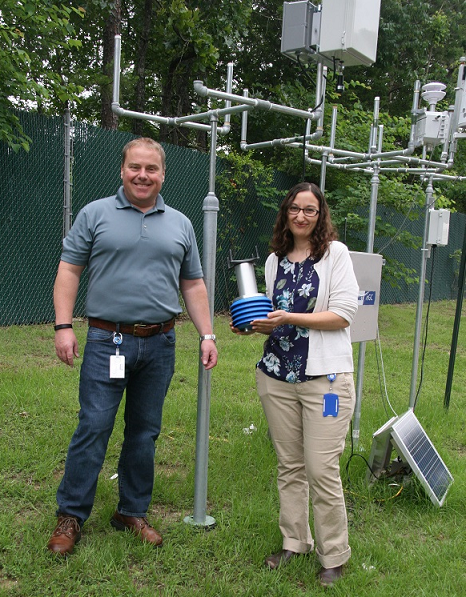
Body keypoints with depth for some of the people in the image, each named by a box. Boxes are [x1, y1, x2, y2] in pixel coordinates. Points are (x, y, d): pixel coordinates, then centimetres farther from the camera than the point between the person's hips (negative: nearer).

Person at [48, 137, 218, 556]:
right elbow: (69, 271, 0)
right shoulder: (95, 214, 3)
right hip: (107, 341, -3)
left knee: (145, 431, 11)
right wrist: (63, 326, -9)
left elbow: (193, 286, 12)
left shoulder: (180, 224, 11)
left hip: (159, 344, 3)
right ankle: (71, 516, 15)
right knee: (93, 429, -2)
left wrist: (207, 335, 5)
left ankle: (133, 512, 27)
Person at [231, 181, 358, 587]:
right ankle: (294, 542, 30)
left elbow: (343, 314, -10)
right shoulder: (275, 260, 12)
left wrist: (289, 318, -17)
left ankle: (333, 556, 16)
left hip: (324, 376, -5)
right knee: (289, 466, 13)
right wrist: (255, 325, 0)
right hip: (277, 375, 5)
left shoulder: (335, 253, -3)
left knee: (322, 469, -3)